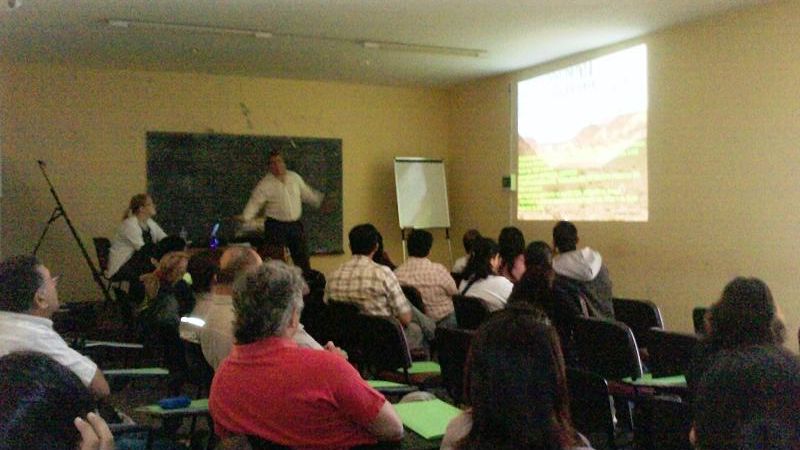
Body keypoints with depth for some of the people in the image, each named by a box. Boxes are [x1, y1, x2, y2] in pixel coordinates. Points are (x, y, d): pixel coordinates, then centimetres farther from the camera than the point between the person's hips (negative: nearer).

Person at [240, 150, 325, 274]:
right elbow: (254, 203, -10)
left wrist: (321, 201, 15)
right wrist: (244, 218, -23)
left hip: (295, 225, 4)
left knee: (302, 258, 11)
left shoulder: (295, 177, 6)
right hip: (276, 226, -4)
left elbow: (307, 194, 19)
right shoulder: (265, 184, -6)